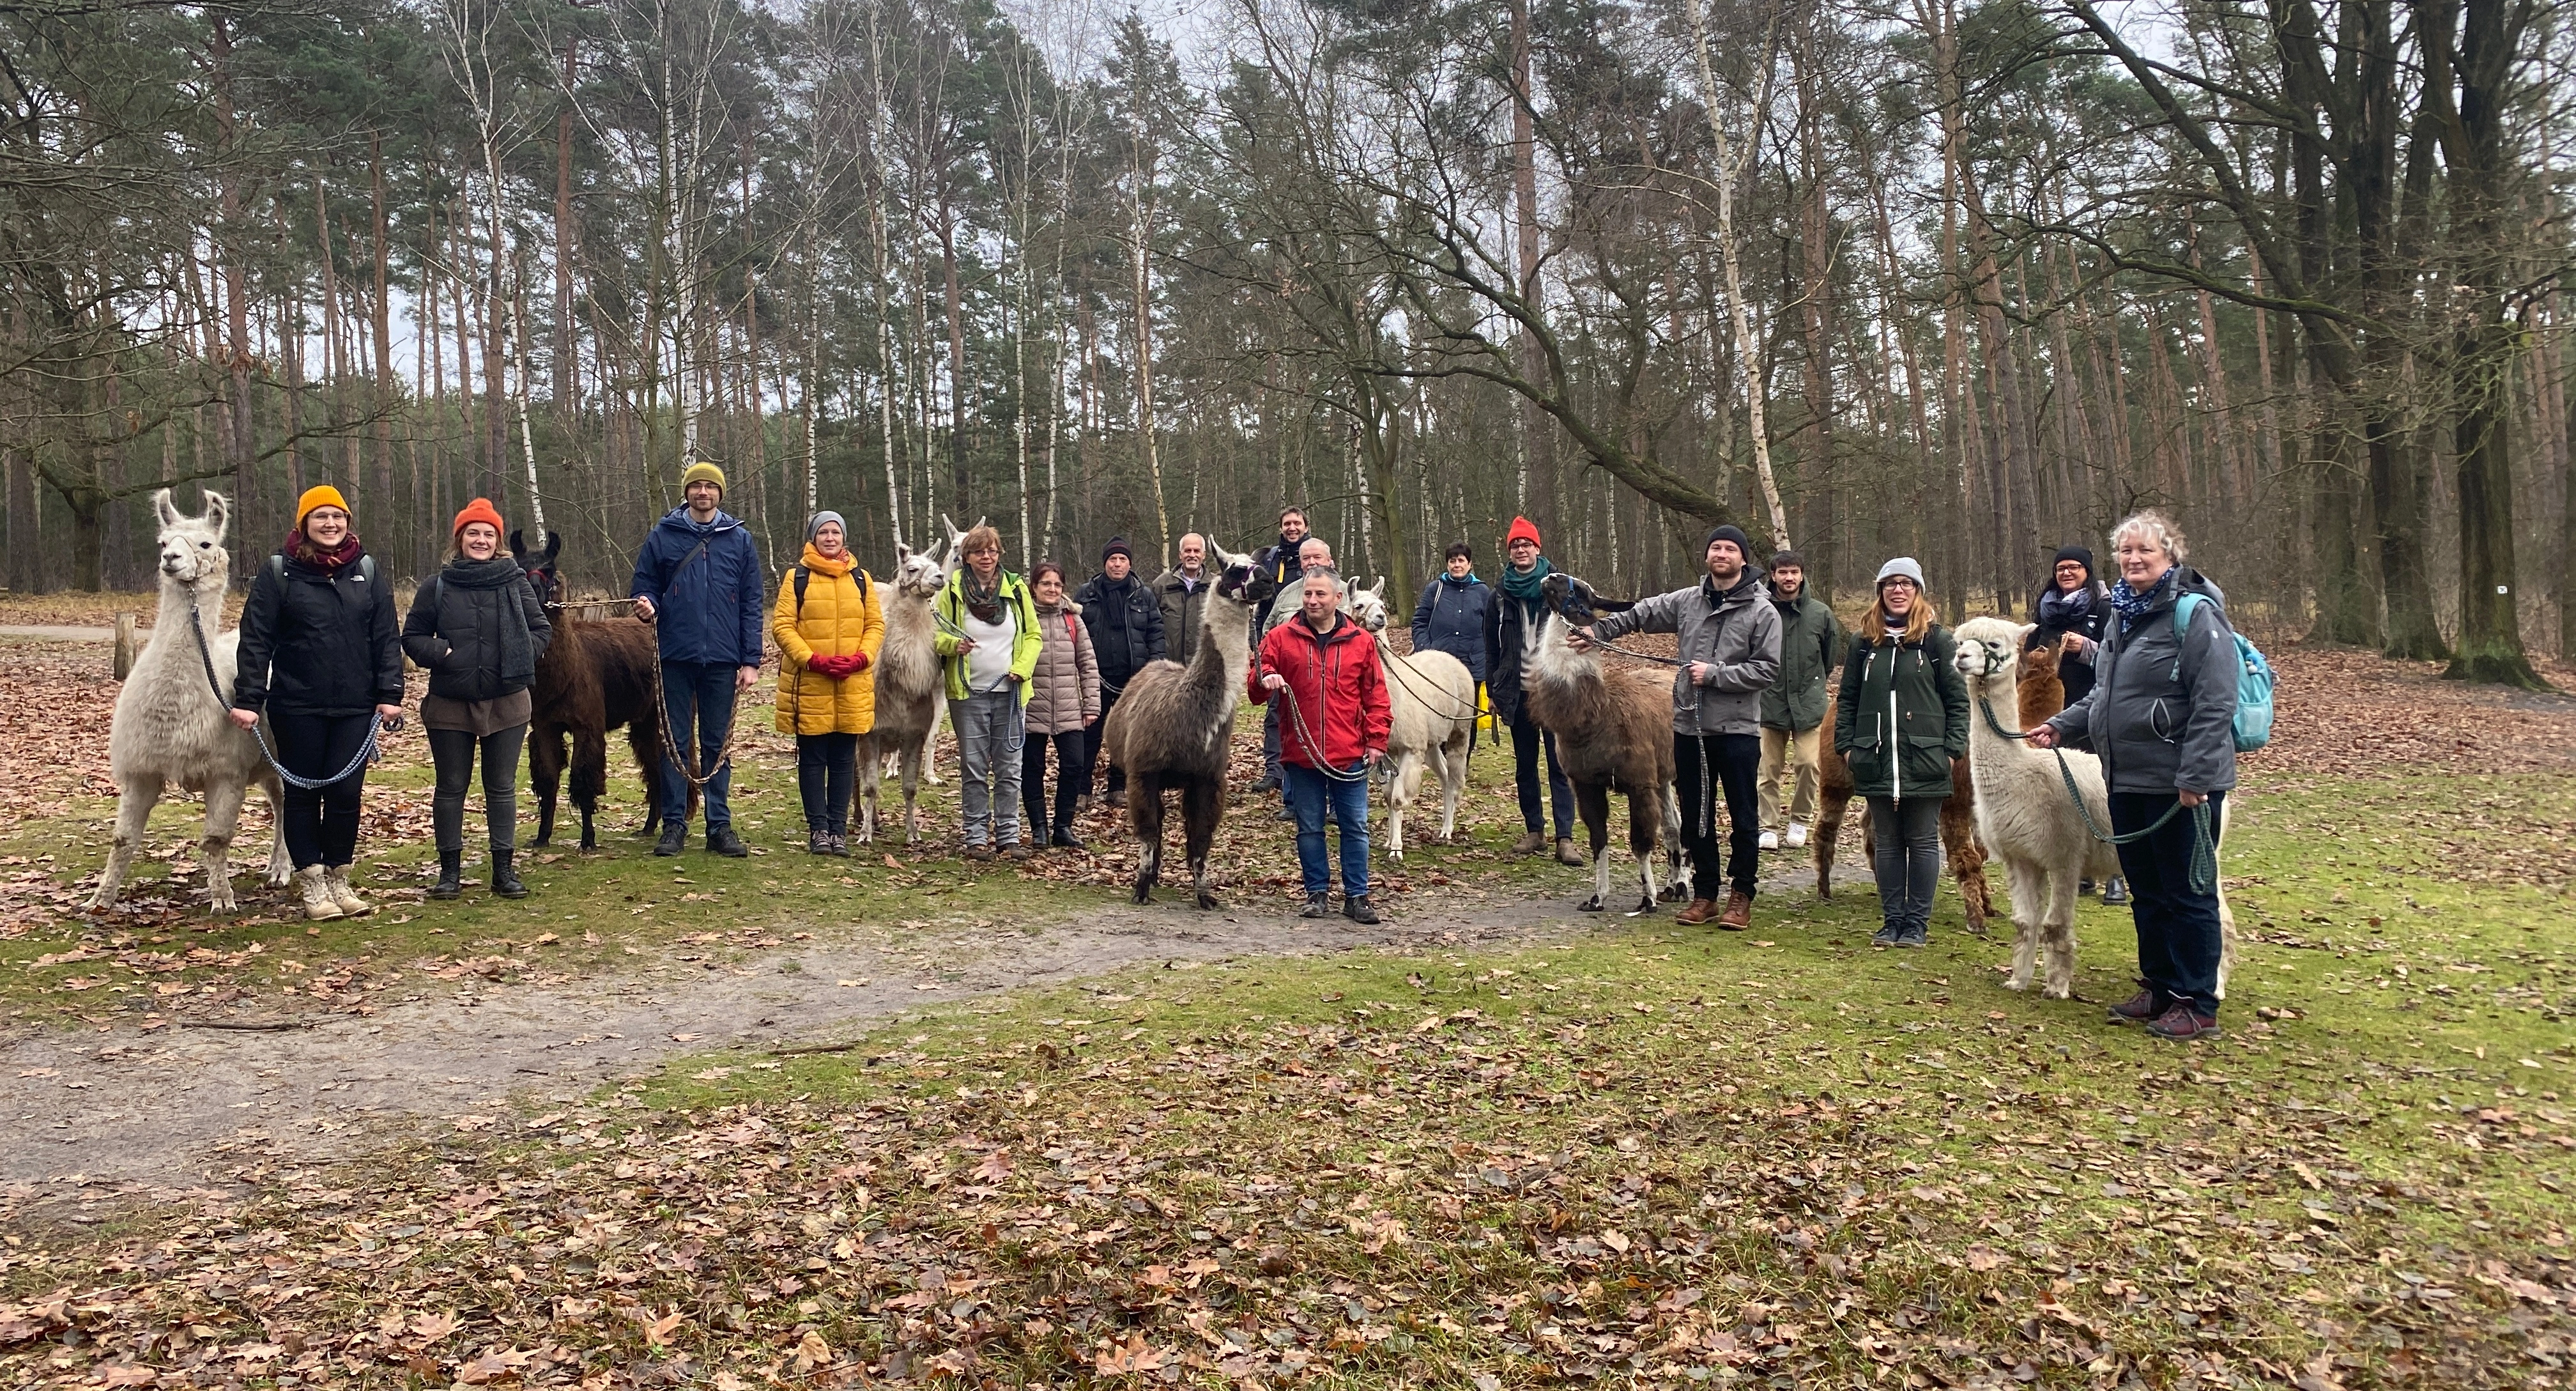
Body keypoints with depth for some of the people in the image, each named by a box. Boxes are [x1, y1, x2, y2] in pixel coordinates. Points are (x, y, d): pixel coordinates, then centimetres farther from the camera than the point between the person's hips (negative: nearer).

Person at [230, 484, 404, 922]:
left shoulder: (367, 571, 7)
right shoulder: (278, 571, 0)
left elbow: (387, 637, 6)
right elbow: (256, 639, -4)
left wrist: (390, 695, -2)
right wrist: (248, 699, -10)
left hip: (355, 707, 2)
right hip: (297, 706, -2)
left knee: (346, 793, 2)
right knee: (303, 794, 6)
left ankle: (339, 879, 17)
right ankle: (312, 884, 16)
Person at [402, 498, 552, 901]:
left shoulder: (516, 583, 1)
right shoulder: (438, 586, 1)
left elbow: (542, 629, 6)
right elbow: (412, 635, 7)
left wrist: (522, 656, -9)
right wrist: (438, 652, -12)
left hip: (507, 702, 0)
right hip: (450, 704, 0)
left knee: (502, 788, 7)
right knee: (451, 788, 8)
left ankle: (504, 870, 15)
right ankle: (450, 870, 17)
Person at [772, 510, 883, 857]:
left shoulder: (861, 578, 11)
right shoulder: (797, 577, 2)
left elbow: (876, 624, 9)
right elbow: (782, 625, -4)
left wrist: (860, 659, -9)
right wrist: (813, 660, -15)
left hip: (852, 685, 2)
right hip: (809, 683, -2)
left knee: (844, 760, 5)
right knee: (812, 759, 3)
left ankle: (839, 829, 12)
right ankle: (818, 828, 10)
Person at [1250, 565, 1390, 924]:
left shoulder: (1361, 642, 4)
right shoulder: (1280, 638, 2)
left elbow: (1376, 695, 6)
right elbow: (1255, 685, 2)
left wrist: (1376, 740, 0)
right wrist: (1264, 681, -21)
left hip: (1349, 755, 0)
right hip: (1302, 753, 0)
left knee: (1355, 827, 4)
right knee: (1309, 827, 9)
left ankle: (1357, 896, 14)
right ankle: (1318, 893, 21)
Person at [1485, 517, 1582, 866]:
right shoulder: (1501, 597, 9)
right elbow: (1492, 647, 12)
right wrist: (1492, 691, 7)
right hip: (1517, 690, 3)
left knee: (1560, 764, -5)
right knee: (1524, 765, 10)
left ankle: (1565, 838, -7)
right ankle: (1534, 831, 20)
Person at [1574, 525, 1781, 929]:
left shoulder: (1762, 611, -4)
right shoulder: (1687, 601, 8)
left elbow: (1769, 669, -10)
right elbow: (1639, 615, 17)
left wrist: (1715, 674, -15)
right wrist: (1596, 631, 7)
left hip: (1738, 729, -4)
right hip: (1689, 727, 4)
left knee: (1743, 818, 4)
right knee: (1695, 817, 11)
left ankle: (1741, 896, 16)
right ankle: (1704, 894, 22)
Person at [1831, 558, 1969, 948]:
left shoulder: (1937, 640, 0)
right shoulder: (1864, 642, 9)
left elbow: (1958, 700, 0)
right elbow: (1847, 699, 12)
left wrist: (1952, 749, -6)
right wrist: (1846, 745, 3)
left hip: (1924, 763, -3)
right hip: (1877, 762, 3)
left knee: (1923, 843, 4)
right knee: (1887, 843, 9)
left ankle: (1917, 922, 12)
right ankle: (1892, 920, 16)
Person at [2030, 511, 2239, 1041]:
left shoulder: (2197, 616, -12)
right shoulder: (2123, 617, 14)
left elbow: (2215, 705, -18)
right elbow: (2103, 696, 23)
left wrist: (2195, 777, -22)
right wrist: (2062, 727, 9)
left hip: (2181, 785, -8)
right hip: (2128, 780, 8)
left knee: (2186, 893, 1)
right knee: (2146, 891, 16)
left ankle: (2197, 1005, 10)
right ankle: (2159, 987, 28)